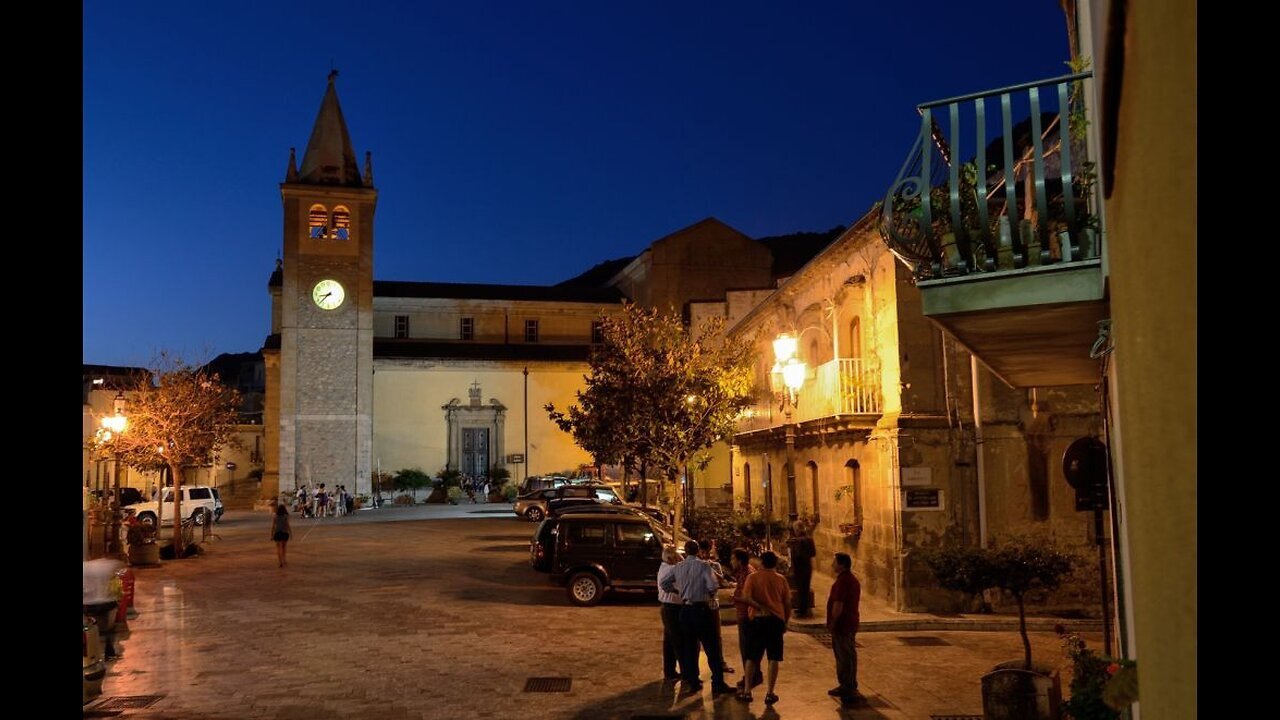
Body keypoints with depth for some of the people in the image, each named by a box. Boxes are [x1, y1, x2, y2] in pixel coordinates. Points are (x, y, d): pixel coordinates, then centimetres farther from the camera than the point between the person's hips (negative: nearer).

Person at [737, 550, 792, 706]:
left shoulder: (753, 577, -1)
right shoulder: (781, 579, 5)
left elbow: (746, 598, -14)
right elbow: (788, 604, 8)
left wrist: (760, 607, -8)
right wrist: (785, 622, 18)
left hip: (758, 619, -1)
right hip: (777, 620, 1)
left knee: (752, 657, 10)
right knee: (773, 658, 4)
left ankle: (747, 691, 10)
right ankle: (770, 694, 3)